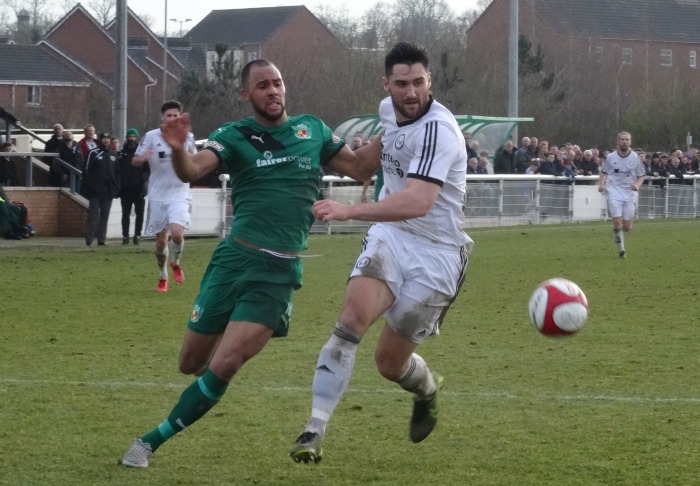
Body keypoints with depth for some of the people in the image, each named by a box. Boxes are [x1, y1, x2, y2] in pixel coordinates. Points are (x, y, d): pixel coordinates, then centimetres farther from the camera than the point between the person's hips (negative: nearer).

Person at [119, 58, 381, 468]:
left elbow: (361, 169, 16)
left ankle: (153, 442, 1)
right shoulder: (235, 135, 0)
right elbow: (192, 171, -18)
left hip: (280, 271, 0)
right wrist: (178, 149, -41)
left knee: (223, 366, -14)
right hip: (234, 259, 0)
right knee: (191, 364, 8)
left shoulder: (313, 130, 8)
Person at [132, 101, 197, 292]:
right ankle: (163, 277, 26)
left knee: (177, 233, -20)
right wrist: (142, 158, -23)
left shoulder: (187, 137, 1)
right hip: (158, 195, 0)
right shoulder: (151, 137, -4)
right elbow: (135, 161, 0)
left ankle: (175, 263, 11)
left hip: (179, 194, 0)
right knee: (161, 239, 5)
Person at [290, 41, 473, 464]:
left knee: (390, 363, 3)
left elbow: (418, 203, -38)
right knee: (352, 319, -23)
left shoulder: (438, 129, -24)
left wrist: (349, 211, -45)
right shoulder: (388, 110, 2)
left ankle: (427, 389, 41)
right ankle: (315, 430, -21)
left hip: (436, 253, -5)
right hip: (390, 237, 5)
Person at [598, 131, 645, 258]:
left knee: (626, 227, 0)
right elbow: (604, 172, 12)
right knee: (617, 222, -15)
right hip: (614, 192, -1)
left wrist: (637, 185, -11)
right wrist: (601, 184, -6)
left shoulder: (635, 158, 2)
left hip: (630, 193, 1)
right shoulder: (610, 157, 1)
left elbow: (641, 176, 9)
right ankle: (621, 249, 0)